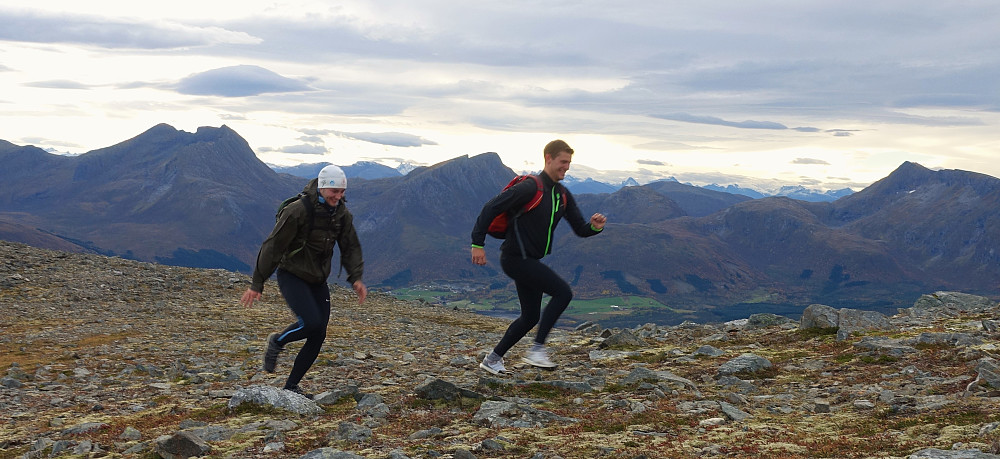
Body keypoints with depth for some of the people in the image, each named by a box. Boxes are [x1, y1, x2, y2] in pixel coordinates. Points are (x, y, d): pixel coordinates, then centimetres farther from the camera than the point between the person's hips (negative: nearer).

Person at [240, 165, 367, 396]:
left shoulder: (342, 214, -1)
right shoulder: (297, 211, -20)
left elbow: (351, 248, 9)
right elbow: (272, 247, -16)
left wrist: (356, 278, -7)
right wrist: (257, 284, -15)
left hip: (318, 281, 6)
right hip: (291, 275, -6)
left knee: (318, 336, 0)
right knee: (311, 322, -26)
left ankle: (291, 386, 13)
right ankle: (277, 341, 6)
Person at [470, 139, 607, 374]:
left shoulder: (563, 195, 10)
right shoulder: (530, 188, -17)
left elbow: (580, 229, 11)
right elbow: (491, 208, -18)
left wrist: (594, 226, -12)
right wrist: (478, 243, -21)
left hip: (530, 262, 10)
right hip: (516, 258, -9)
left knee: (530, 317, 13)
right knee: (563, 292, -18)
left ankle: (493, 359, 24)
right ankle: (537, 349, -12)